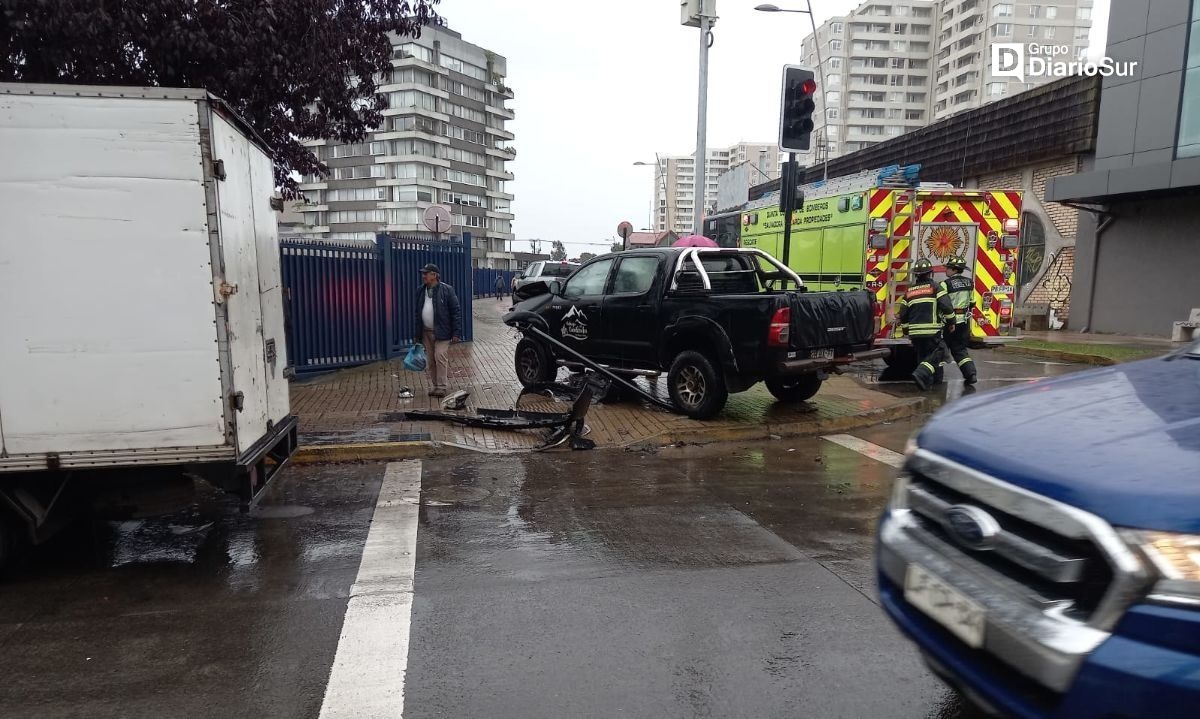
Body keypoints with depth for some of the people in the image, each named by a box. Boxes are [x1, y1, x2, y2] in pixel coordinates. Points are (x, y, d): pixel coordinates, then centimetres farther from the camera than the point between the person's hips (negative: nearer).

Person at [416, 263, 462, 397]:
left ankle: (441, 387, -4)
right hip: (426, 332, 6)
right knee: (431, 360, 9)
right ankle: (436, 385, 20)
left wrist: (456, 332, -13)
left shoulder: (446, 290, -9)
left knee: (440, 357, -11)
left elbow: (456, 311, -9)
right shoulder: (421, 291, 10)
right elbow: (418, 312, 17)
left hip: (442, 332, -6)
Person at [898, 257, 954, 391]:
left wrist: (905, 330, 25)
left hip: (915, 332, 5)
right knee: (936, 355, -1)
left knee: (922, 356, 17)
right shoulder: (935, 287, -2)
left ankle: (927, 382, 20)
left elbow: (903, 313, 14)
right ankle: (921, 374, -21)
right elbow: (947, 306, -11)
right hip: (932, 331, -5)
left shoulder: (909, 290, 12)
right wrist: (951, 321, 2)